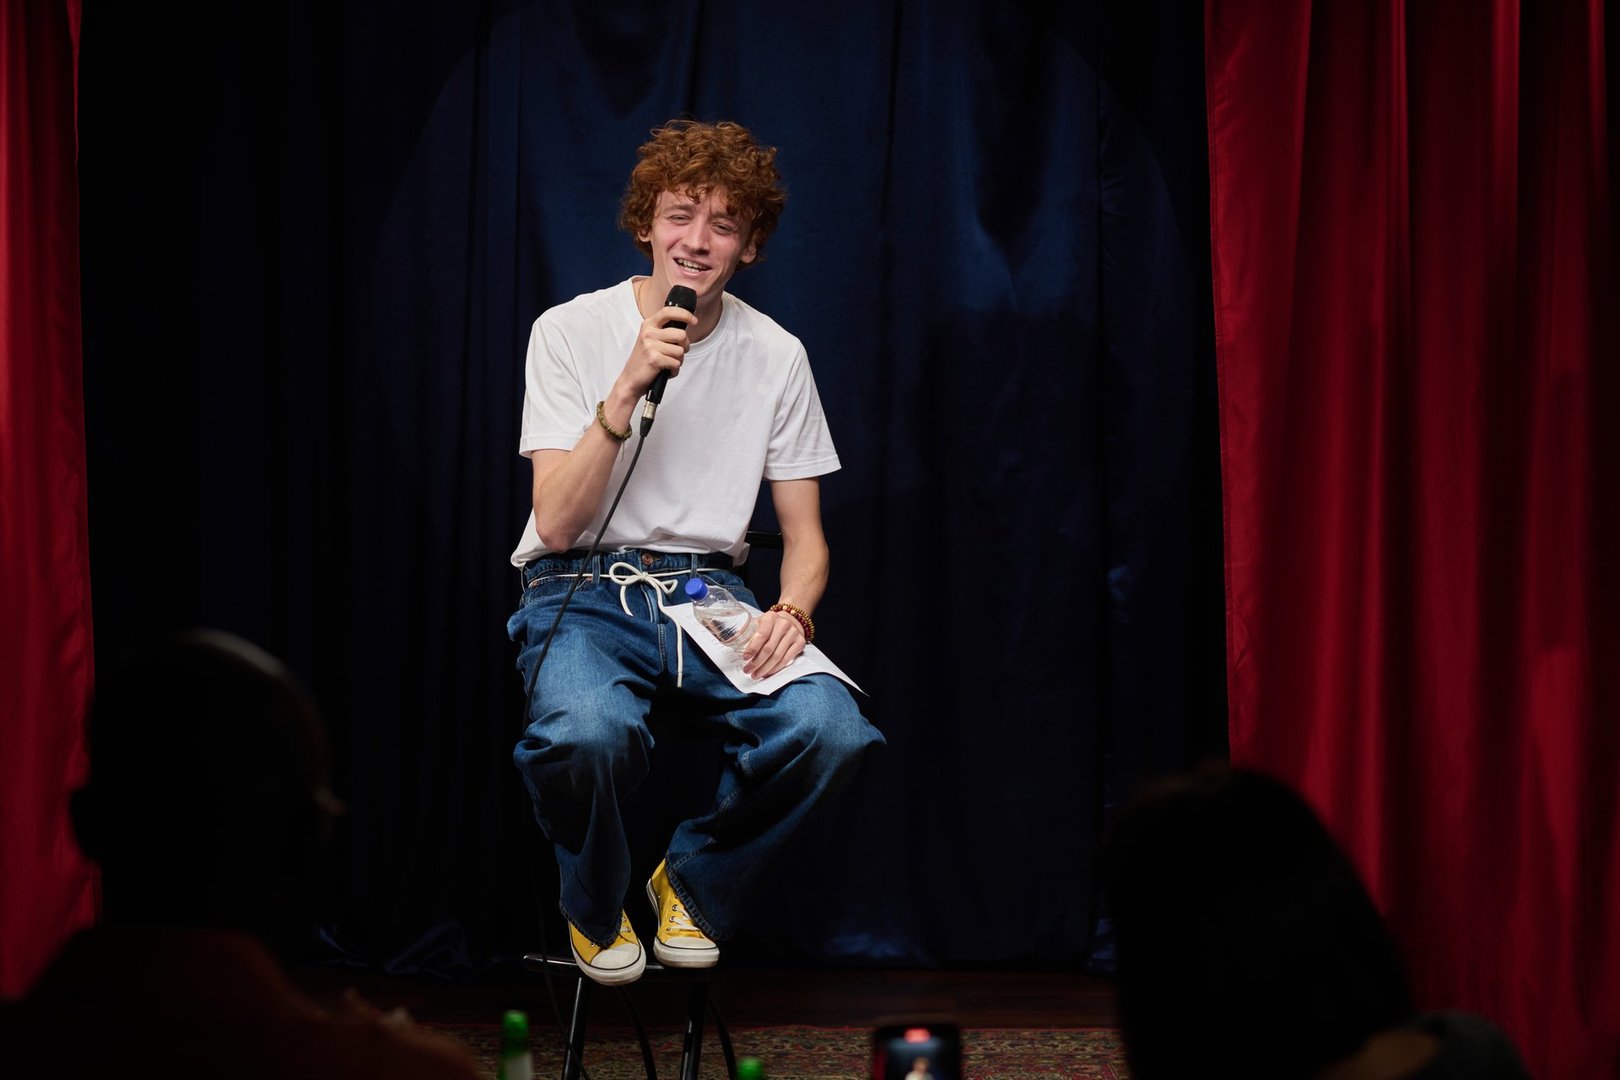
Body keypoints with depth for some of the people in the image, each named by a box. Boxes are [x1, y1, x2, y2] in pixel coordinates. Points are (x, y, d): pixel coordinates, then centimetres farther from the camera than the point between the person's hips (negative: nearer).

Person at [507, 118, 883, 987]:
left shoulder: (775, 355, 5)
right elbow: (556, 524, -12)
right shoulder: (572, 331, -4)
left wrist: (792, 611, -13)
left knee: (832, 729, -28)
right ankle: (595, 907, -1)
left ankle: (695, 883, 4)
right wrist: (628, 389, -23)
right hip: (582, 590, -3)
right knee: (584, 733, -38)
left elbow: (804, 536, 10)